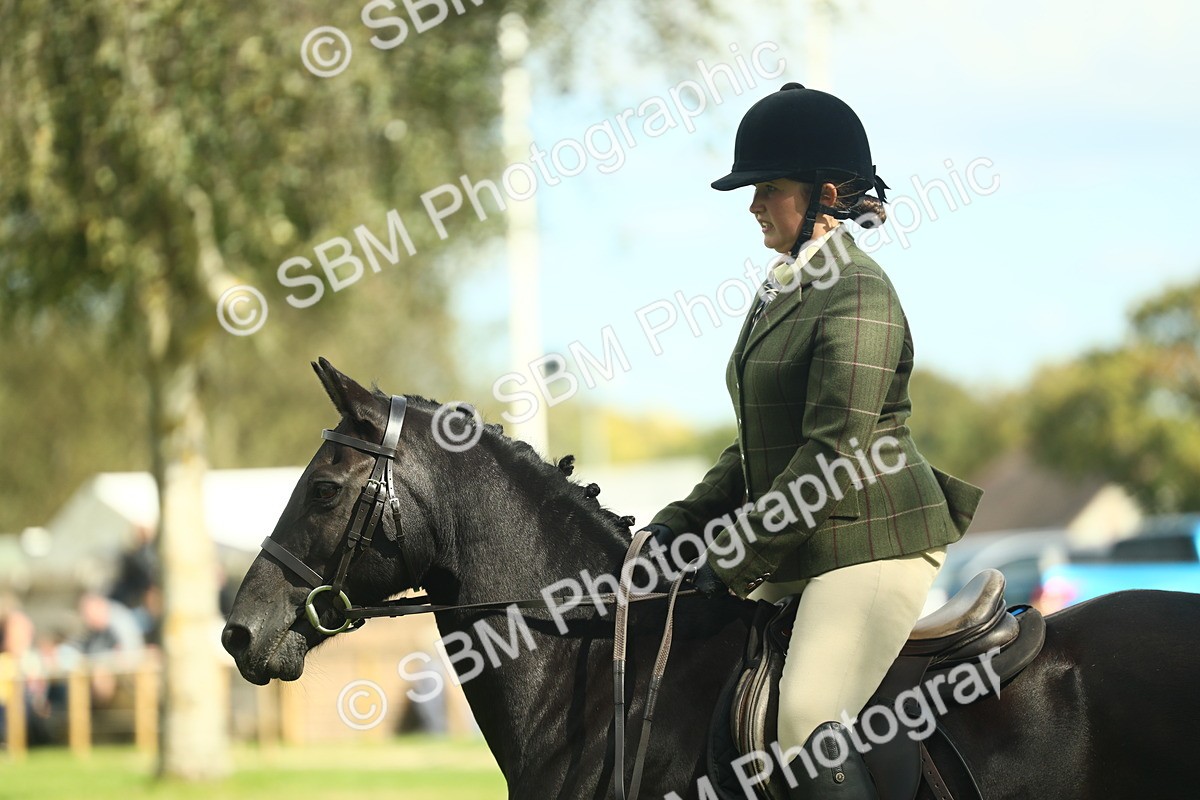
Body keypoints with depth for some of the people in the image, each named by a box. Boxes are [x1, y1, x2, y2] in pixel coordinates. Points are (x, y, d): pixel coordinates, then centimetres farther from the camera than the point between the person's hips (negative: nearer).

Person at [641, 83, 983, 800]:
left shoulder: (860, 294, -14)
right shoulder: (783, 291, 17)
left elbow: (833, 456, -20)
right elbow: (758, 445, 22)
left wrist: (734, 559, -17)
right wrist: (685, 523, 9)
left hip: (876, 547, -10)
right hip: (803, 554, 10)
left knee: (807, 717, -26)